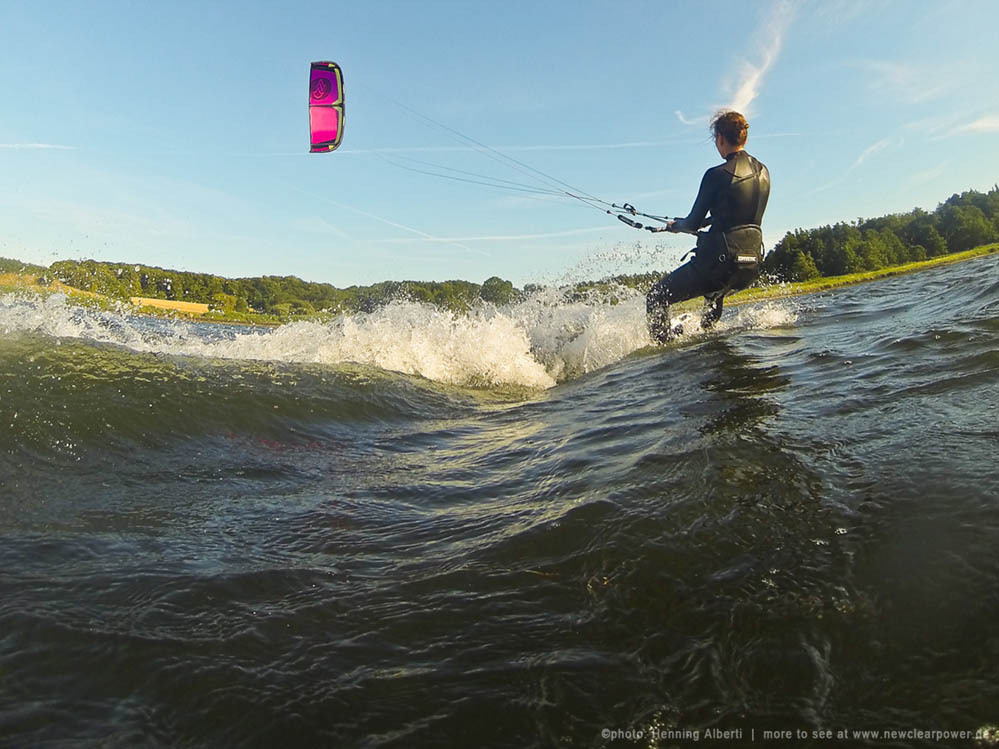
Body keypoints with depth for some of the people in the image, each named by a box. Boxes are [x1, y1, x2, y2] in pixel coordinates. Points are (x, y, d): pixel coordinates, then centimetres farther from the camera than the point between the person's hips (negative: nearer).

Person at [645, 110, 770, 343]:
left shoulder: (717, 175, -12)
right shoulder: (763, 172, 9)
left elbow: (693, 223, -6)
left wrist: (675, 225, 16)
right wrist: (707, 222, 32)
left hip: (721, 261, -8)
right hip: (752, 263, 8)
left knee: (656, 298, 3)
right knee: (715, 293, 40)